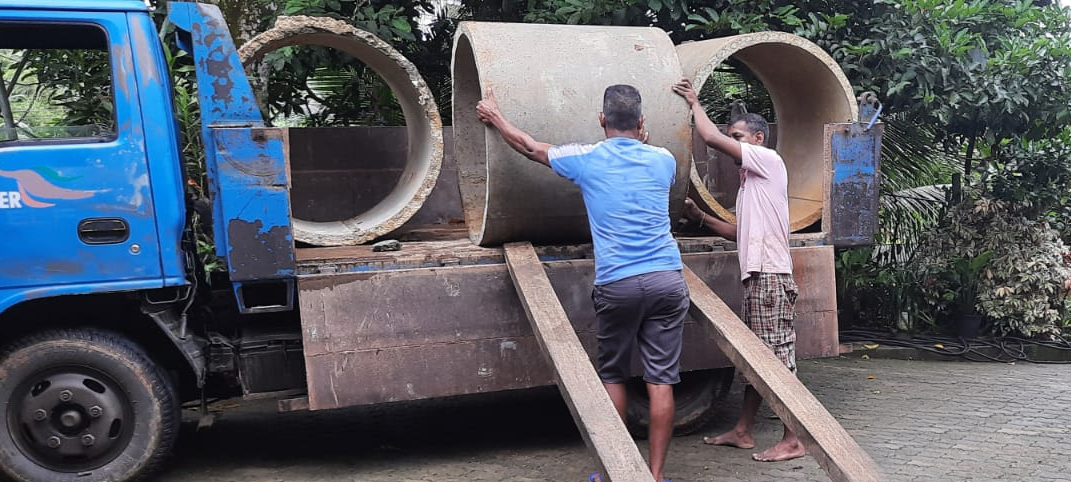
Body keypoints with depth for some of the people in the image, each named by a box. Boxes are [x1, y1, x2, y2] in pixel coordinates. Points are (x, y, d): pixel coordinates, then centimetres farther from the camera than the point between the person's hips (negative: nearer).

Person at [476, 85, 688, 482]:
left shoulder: (587, 159, 2)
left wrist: (495, 117, 33)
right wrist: (642, 142, 45)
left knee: (612, 376, 14)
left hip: (618, 283, -2)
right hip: (667, 280, 2)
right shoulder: (662, 160, 8)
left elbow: (529, 148, 18)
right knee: (661, 380, 3)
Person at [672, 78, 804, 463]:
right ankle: (743, 431, 21)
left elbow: (711, 138, -13)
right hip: (757, 277, 10)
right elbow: (741, 233, 24)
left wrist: (694, 102, 1)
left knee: (779, 359, -7)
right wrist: (700, 217, 18)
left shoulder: (769, 160, -5)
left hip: (770, 277, -10)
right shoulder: (750, 182, 22)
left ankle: (792, 441, -3)